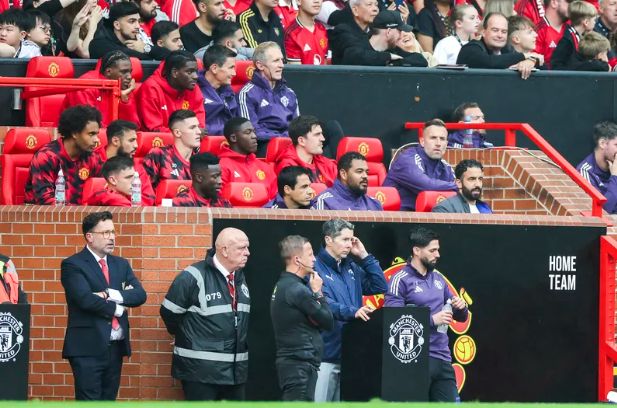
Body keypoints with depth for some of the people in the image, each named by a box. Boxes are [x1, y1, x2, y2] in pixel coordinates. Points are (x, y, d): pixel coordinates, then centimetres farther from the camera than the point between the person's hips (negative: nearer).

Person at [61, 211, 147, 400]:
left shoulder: (121, 264, 15)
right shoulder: (73, 265, -5)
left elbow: (140, 295, 1)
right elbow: (85, 299, -19)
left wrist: (110, 294, -14)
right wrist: (117, 309, -7)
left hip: (116, 347, 6)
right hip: (88, 348, -6)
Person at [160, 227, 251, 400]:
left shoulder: (240, 278, 11)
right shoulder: (194, 277, -14)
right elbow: (169, 312, -6)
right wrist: (185, 337, 8)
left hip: (235, 368, 7)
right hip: (200, 368, -7)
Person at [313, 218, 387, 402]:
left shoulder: (351, 268, 16)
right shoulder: (316, 268, -9)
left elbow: (380, 287, 16)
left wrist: (364, 256, 9)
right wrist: (353, 312, -35)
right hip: (325, 356, -7)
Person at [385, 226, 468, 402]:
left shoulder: (438, 278, 14)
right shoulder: (401, 280, -7)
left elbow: (460, 317, 22)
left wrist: (461, 307, -2)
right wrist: (432, 320, -19)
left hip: (443, 358, 7)